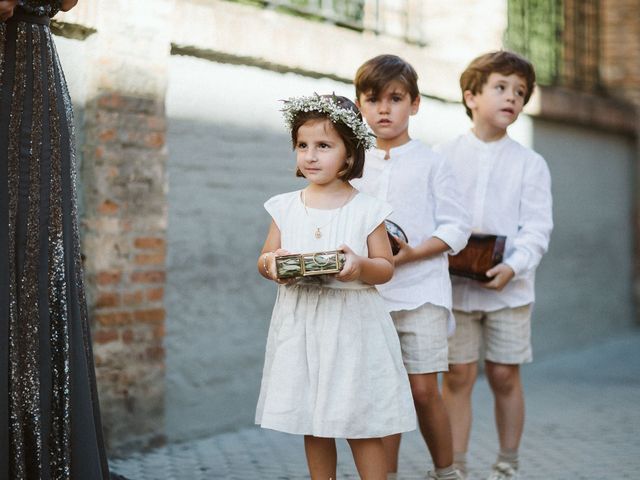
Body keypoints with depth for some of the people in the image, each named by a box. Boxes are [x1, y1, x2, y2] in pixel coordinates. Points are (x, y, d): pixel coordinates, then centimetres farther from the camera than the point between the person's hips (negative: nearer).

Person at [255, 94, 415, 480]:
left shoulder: (367, 210, -4)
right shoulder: (285, 207, 4)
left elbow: (386, 268, -1)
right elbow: (264, 258, 9)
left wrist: (361, 266, -23)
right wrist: (271, 263, -14)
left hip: (352, 323, -3)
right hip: (301, 324, 3)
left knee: (361, 423, 1)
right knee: (312, 422, 12)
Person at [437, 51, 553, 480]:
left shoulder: (530, 164, 3)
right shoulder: (444, 156, 5)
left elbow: (538, 227, -3)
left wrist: (513, 267, -19)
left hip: (509, 287, 0)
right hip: (453, 284, 0)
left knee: (505, 375, 5)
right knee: (457, 375, 2)